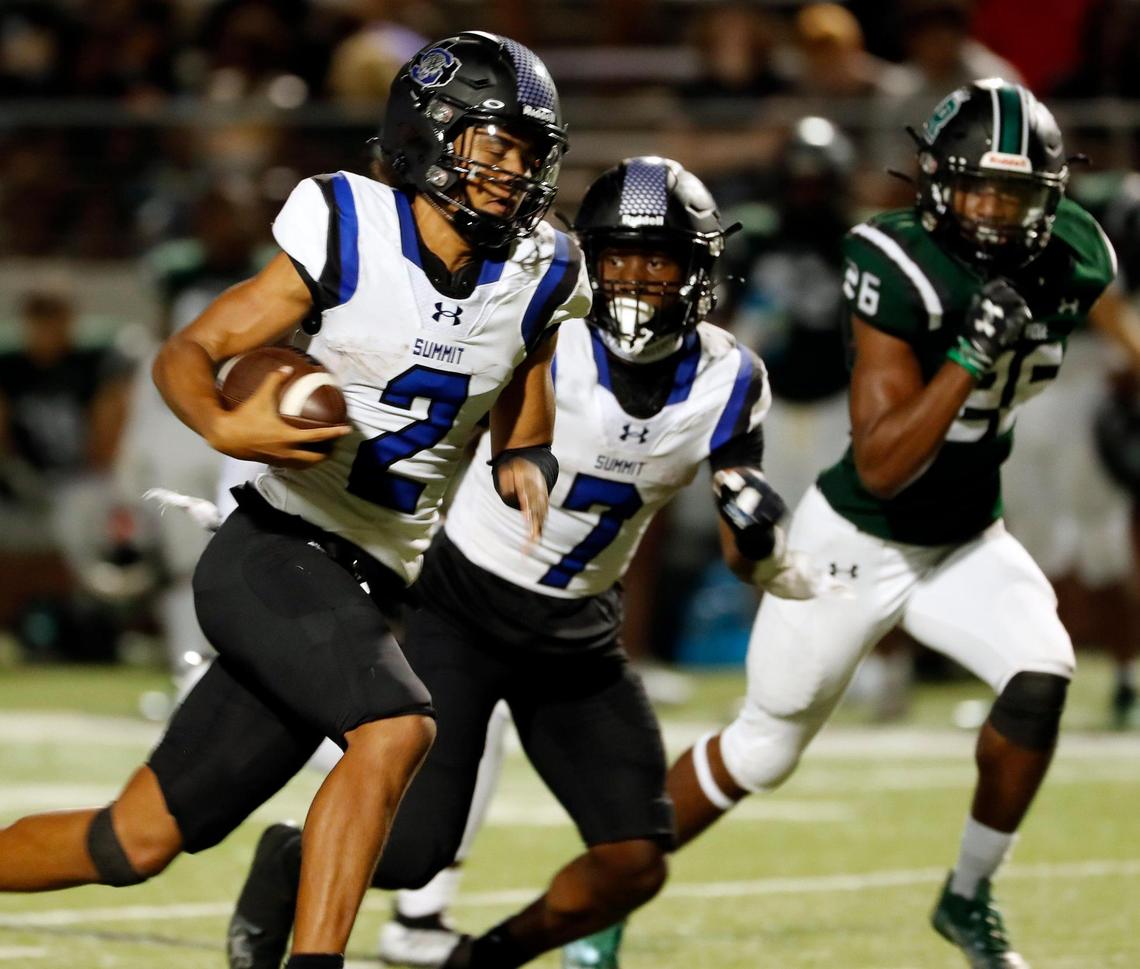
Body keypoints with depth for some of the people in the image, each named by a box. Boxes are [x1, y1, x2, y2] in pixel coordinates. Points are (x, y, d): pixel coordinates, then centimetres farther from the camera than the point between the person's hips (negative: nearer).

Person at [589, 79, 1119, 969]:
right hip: (858, 543, -4)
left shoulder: (1072, 265, -11)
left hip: (966, 542, 4)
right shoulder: (900, 269, -29)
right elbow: (881, 468, -32)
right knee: (762, 751, 7)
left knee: (1041, 677, -22)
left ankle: (970, 897, -2)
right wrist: (967, 360, -40)